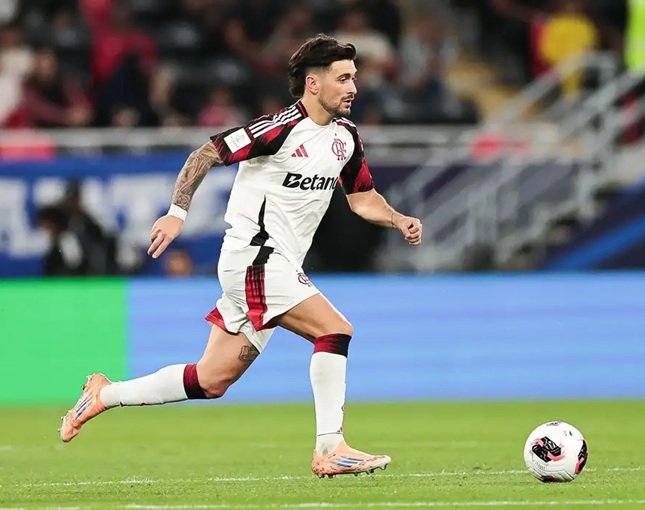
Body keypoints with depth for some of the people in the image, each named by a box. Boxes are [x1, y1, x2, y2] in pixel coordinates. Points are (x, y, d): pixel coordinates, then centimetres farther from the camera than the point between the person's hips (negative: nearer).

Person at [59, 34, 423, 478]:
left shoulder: (346, 137, 10)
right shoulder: (281, 128, -15)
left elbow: (362, 198, 21)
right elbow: (207, 154, -13)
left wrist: (400, 221, 3)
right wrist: (178, 212, -21)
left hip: (280, 266, 9)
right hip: (255, 257, -9)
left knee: (211, 381, 9)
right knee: (335, 329, -19)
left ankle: (105, 395, 22)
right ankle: (331, 449, -16)